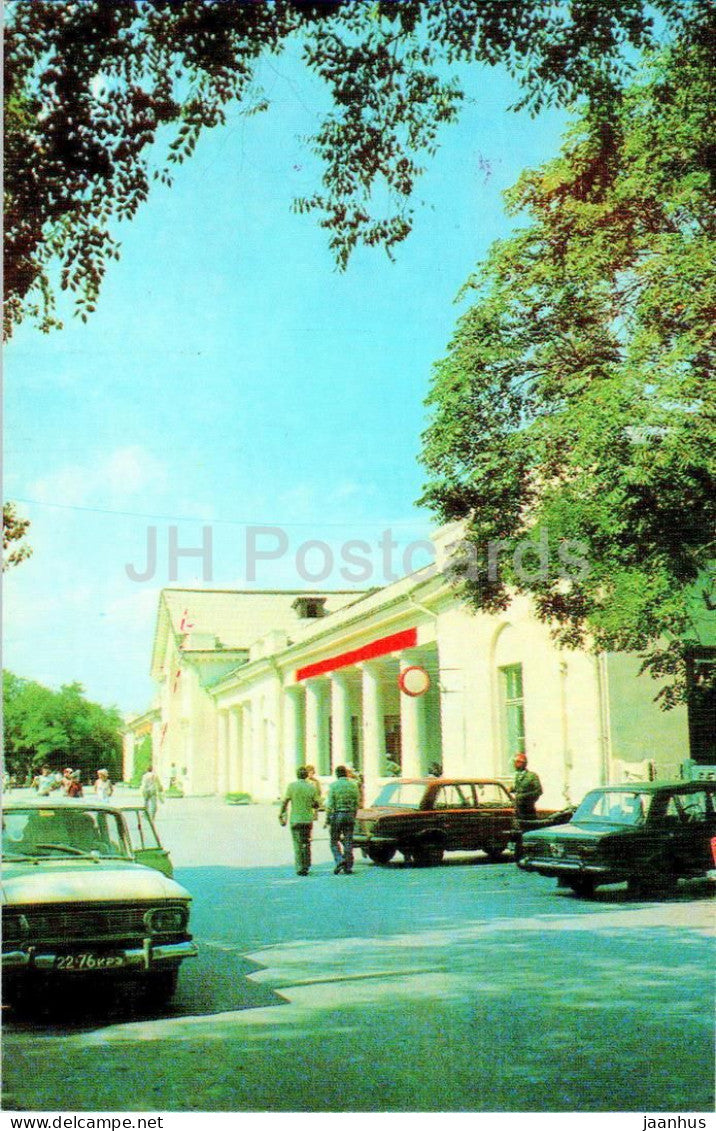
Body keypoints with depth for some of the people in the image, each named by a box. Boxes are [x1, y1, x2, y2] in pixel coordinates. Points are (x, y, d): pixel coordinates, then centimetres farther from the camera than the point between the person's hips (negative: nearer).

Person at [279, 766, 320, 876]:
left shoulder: (292, 786, -5)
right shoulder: (312, 787, -2)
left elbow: (285, 802, -7)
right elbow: (317, 804, 1)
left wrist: (281, 815, 1)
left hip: (295, 819, -2)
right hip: (308, 819, 2)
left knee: (298, 845, 3)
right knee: (306, 844, 14)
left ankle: (300, 868, -1)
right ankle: (306, 867, 16)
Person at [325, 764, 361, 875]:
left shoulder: (333, 785, -7)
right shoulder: (353, 785, 4)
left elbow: (330, 804, -9)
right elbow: (357, 802, 7)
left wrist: (327, 818, -2)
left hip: (336, 815, -3)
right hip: (350, 815, 3)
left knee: (334, 841, 9)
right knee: (348, 842, 7)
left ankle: (339, 860, -10)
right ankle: (348, 867, 6)